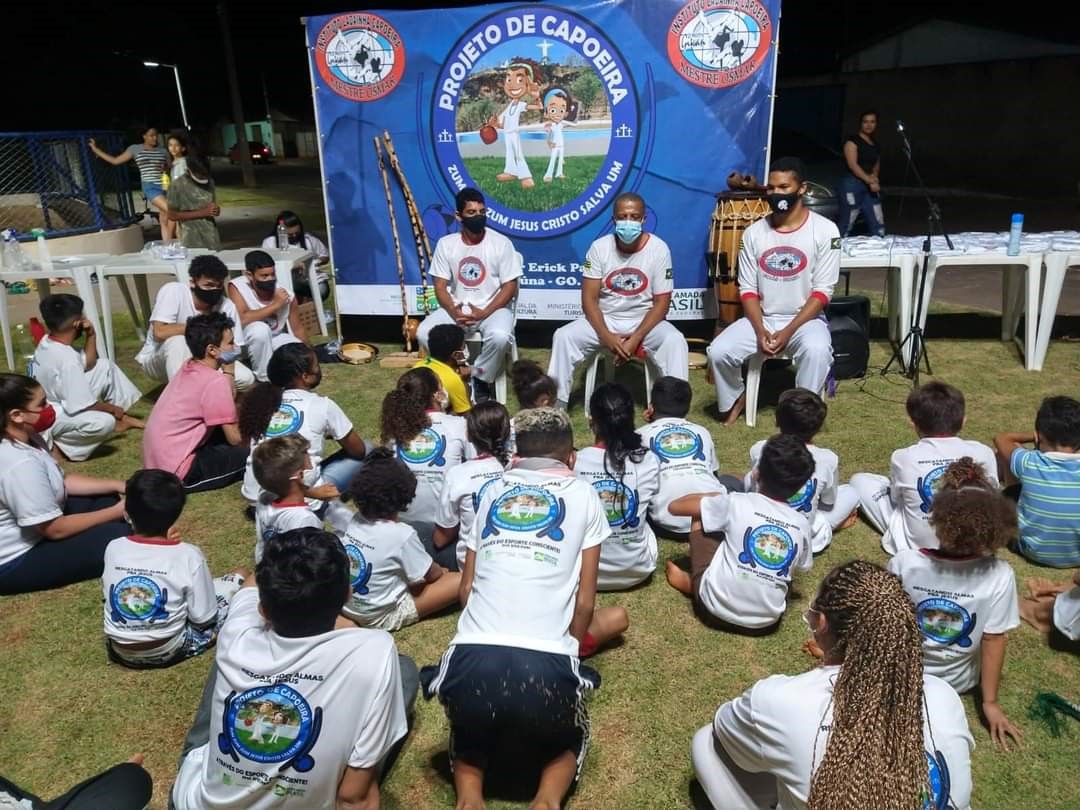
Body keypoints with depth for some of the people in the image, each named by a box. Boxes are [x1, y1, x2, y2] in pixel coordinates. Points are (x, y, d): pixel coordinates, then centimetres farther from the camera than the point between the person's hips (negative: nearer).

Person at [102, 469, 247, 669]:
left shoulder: (114, 548, -12)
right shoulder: (188, 555, -23)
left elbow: (107, 595, 9)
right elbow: (203, 618, -15)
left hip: (119, 651, 3)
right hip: (166, 652, -3)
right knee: (239, 577, 5)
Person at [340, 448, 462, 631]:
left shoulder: (356, 520, -9)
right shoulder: (402, 534, -27)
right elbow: (432, 575, -12)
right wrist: (441, 571, 12)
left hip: (346, 606, 6)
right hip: (381, 617, -6)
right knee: (463, 581, -12)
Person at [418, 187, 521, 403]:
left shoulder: (501, 243, -8)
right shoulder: (446, 244, 0)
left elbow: (510, 287, -8)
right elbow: (440, 286, 1)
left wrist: (483, 314, -20)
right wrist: (453, 312, -20)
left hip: (493, 307, -2)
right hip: (457, 308, 3)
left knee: (500, 337, -35)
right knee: (424, 333, -23)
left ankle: (479, 378, -6)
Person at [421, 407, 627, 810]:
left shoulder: (492, 490, 20)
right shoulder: (582, 493, 14)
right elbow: (585, 602, 12)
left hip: (472, 661, 2)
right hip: (544, 665, -1)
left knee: (470, 740, 35)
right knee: (568, 741, 33)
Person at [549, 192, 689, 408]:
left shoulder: (659, 249, -10)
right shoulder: (599, 247, -7)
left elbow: (662, 303, -10)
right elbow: (589, 298, -8)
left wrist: (636, 339, -22)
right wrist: (606, 336, -23)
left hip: (645, 321, -1)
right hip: (604, 319, 1)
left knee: (675, 341, -30)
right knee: (563, 336, -22)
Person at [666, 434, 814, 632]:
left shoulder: (737, 503, -10)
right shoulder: (802, 524, -2)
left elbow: (674, 506, 0)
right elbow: (802, 566, 19)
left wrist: (716, 497, 18)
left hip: (716, 609, -3)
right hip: (765, 623, 3)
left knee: (700, 516, 11)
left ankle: (690, 583, 22)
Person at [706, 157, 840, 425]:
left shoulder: (824, 230, -7)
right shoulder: (754, 232, 1)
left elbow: (822, 292, -10)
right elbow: (748, 289, 1)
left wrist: (788, 332, -20)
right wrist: (760, 331, -15)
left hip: (805, 319, -3)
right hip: (761, 318, 3)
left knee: (816, 350, -35)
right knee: (718, 351, -20)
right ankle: (736, 398, 10)